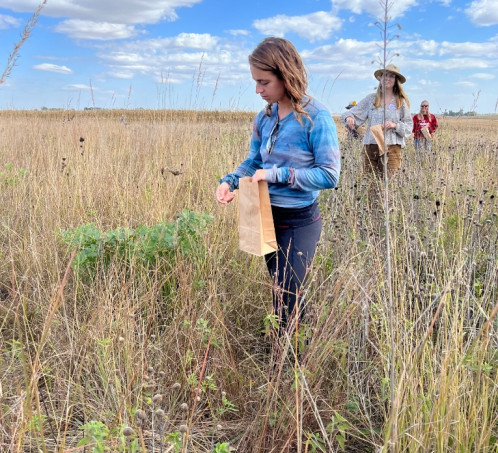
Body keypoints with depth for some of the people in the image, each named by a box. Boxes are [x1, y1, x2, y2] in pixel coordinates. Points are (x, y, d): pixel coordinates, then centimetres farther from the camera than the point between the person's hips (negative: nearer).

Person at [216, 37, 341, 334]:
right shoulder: (264, 117, 2)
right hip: (267, 217, 7)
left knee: (286, 306, 0)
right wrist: (229, 181, -10)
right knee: (282, 293, 22)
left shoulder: (316, 117, -18)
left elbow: (330, 175, -21)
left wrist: (277, 174, -25)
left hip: (299, 222, -7)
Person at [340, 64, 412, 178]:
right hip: (370, 146, 1)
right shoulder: (371, 99, 12)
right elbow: (355, 112, 8)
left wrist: (395, 125, -11)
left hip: (392, 147, -1)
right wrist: (348, 117, -15)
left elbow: (409, 127, 8)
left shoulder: (401, 102, 9)